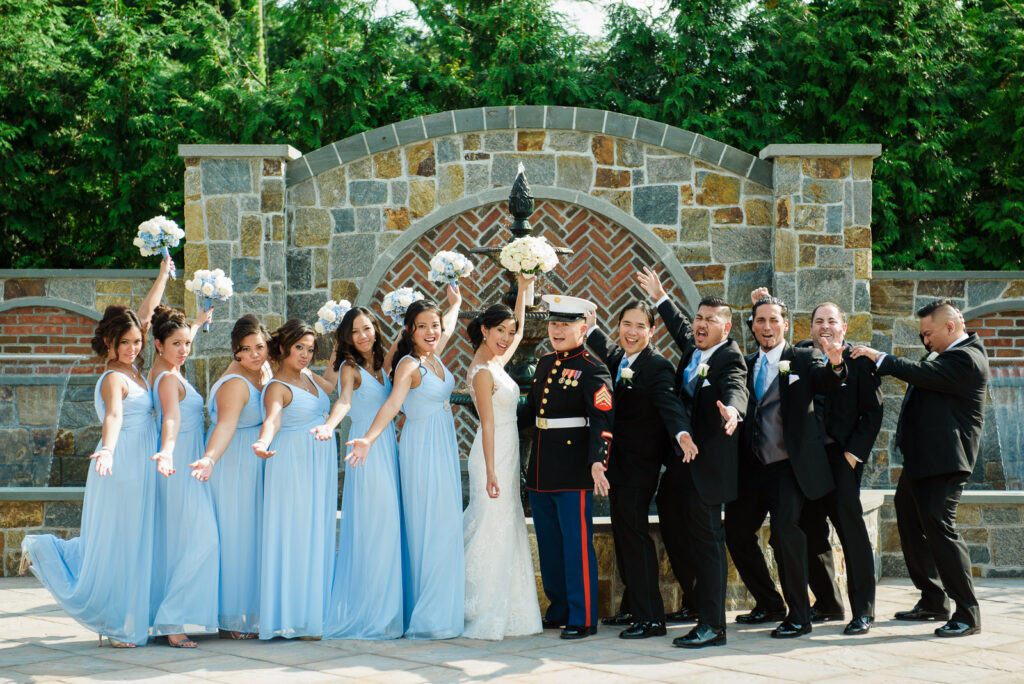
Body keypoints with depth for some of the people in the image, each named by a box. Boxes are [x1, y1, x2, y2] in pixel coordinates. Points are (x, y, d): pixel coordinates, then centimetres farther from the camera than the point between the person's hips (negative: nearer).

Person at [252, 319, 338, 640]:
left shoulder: (309, 377, 14)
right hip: (294, 466, -8)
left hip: (320, 467, 8)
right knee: (295, 537, -8)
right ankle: (293, 617, -3)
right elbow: (273, 418, -30)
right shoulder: (277, 387, -11)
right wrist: (265, 443, -50)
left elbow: (336, 387, 30)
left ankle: (315, 612, 13)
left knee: (318, 536, 8)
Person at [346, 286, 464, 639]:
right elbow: (392, 404, -28)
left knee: (445, 528, 9)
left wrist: (455, 304, 50)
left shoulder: (435, 357, 9)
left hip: (444, 448, 9)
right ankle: (427, 619, -4)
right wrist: (369, 438, -43)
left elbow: (447, 330, 32)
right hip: (423, 447, -9)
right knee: (430, 530, -8)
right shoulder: (409, 365, -14)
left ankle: (442, 609, 14)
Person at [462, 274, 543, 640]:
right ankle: (486, 619, -1)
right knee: (492, 530, -6)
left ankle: (504, 613, 18)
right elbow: (487, 424, -18)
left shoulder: (496, 362, 10)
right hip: (494, 456, -10)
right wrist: (491, 471, -20)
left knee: (505, 528, 12)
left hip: (506, 454, 10)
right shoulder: (482, 372, -15)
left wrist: (523, 290, 22)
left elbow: (519, 330, 27)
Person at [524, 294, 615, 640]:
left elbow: (603, 420, -17)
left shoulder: (591, 370, -9)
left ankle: (584, 618, 3)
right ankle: (559, 610, 28)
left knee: (577, 545, -4)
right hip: (541, 469, 8)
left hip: (574, 469, -8)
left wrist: (597, 462, -28)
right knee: (549, 544, 15)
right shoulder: (545, 363, 14)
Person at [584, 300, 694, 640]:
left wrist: (681, 433, -48)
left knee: (633, 532, -10)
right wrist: (591, 329, 39)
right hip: (617, 461, 8)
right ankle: (632, 608, 26)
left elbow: (669, 403, -30)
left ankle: (650, 617, -6)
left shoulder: (657, 366, -15)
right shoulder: (617, 357, 9)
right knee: (622, 533, 14)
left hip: (639, 463, -8)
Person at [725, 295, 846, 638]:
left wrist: (835, 365, -40)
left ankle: (799, 616, -6)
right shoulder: (745, 364, 13)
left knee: (784, 529, -19)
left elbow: (826, 382, -19)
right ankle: (768, 604, 29)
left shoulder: (804, 359, 0)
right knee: (736, 532, 9)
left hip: (788, 465, -5)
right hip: (751, 466, 6)